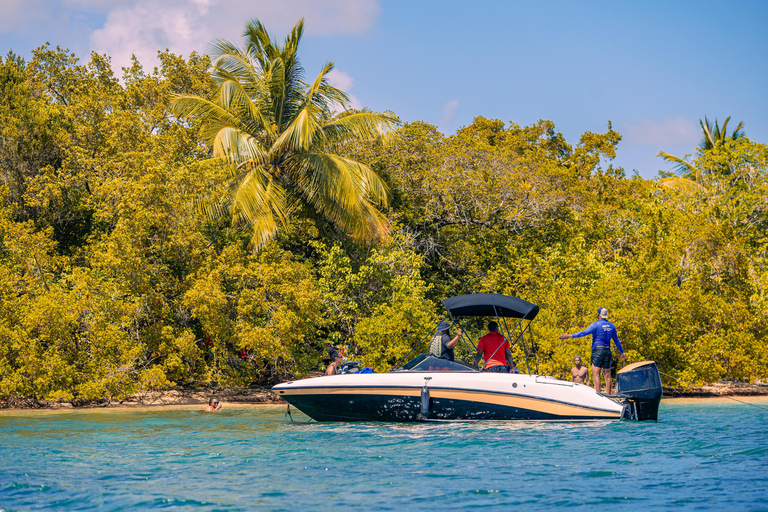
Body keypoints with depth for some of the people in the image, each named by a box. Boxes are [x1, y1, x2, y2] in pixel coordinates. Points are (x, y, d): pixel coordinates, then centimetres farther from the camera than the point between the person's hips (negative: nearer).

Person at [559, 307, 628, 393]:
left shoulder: (596, 324, -7)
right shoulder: (611, 326, 12)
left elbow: (584, 333, -16)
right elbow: (616, 341, 20)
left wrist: (569, 336, -17)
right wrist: (622, 352, 32)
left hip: (597, 350, -6)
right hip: (608, 351, 6)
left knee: (596, 374, -9)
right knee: (607, 375, 9)